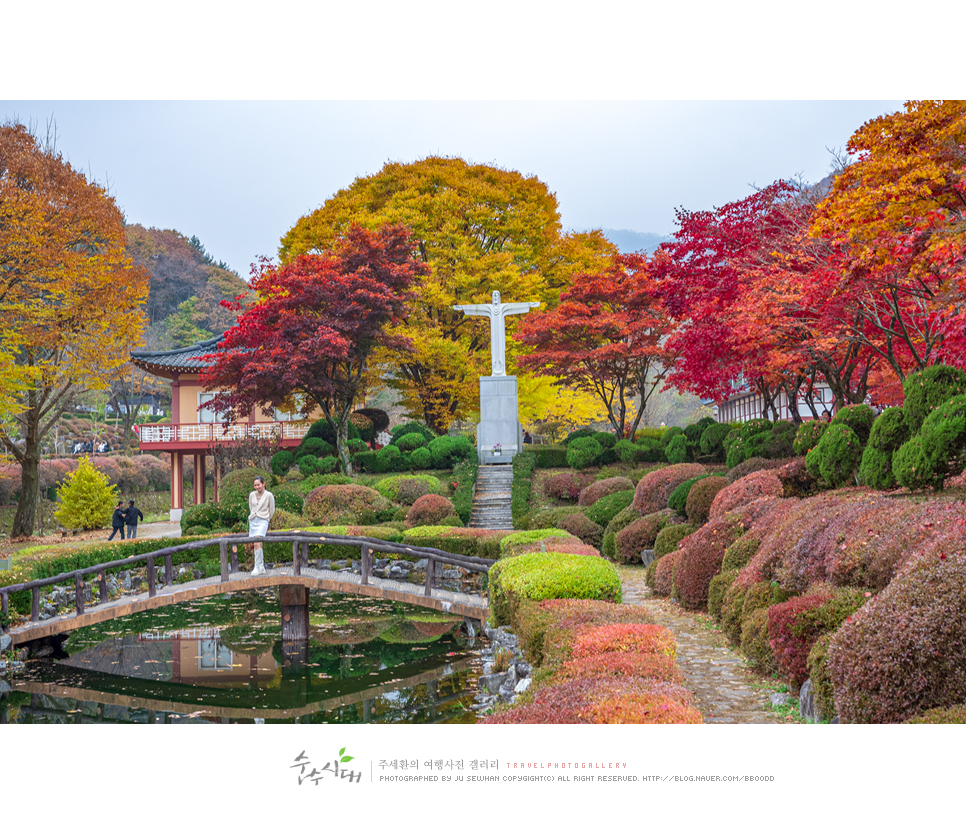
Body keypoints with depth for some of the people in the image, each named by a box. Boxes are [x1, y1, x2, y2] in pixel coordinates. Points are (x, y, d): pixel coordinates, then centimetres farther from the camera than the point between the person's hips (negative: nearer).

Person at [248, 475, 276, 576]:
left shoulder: (269, 495, -2)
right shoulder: (252, 495, 8)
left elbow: (271, 510, 8)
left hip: (263, 522, -5)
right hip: (253, 521, 5)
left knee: (257, 543, -20)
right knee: (258, 545, 7)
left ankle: (257, 567, -18)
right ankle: (262, 567, 14)